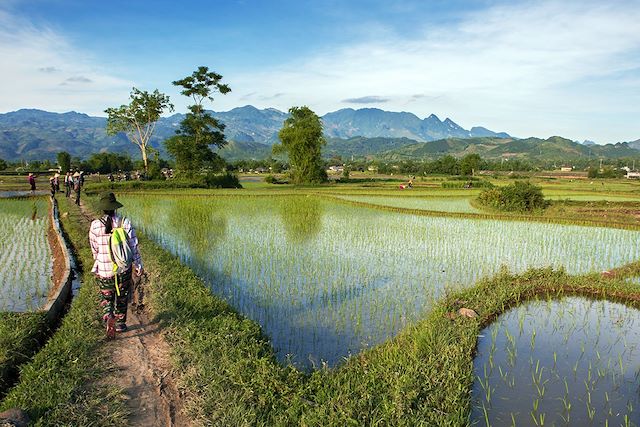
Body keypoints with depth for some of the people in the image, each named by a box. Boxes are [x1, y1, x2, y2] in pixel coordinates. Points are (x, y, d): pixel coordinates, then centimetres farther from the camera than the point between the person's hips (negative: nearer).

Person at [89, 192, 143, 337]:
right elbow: (133, 246, -6)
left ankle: (109, 317, -9)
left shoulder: (95, 225, -10)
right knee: (122, 297, 18)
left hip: (104, 269, 0)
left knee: (106, 297, 15)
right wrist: (138, 265, 5)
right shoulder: (125, 223, -10)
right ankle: (120, 324, 29)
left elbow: (94, 248, 2)